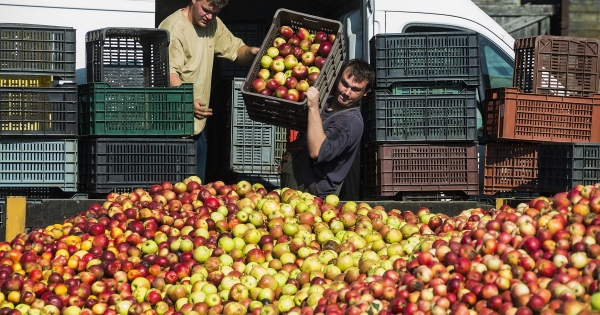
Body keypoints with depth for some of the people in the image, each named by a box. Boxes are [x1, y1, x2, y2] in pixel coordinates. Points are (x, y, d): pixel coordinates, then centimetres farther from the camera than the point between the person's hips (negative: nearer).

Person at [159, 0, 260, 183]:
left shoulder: (214, 25, 11)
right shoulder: (174, 28, -15)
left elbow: (236, 50, 19)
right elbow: (169, 72, -26)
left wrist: (251, 52, -5)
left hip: (197, 123, 8)